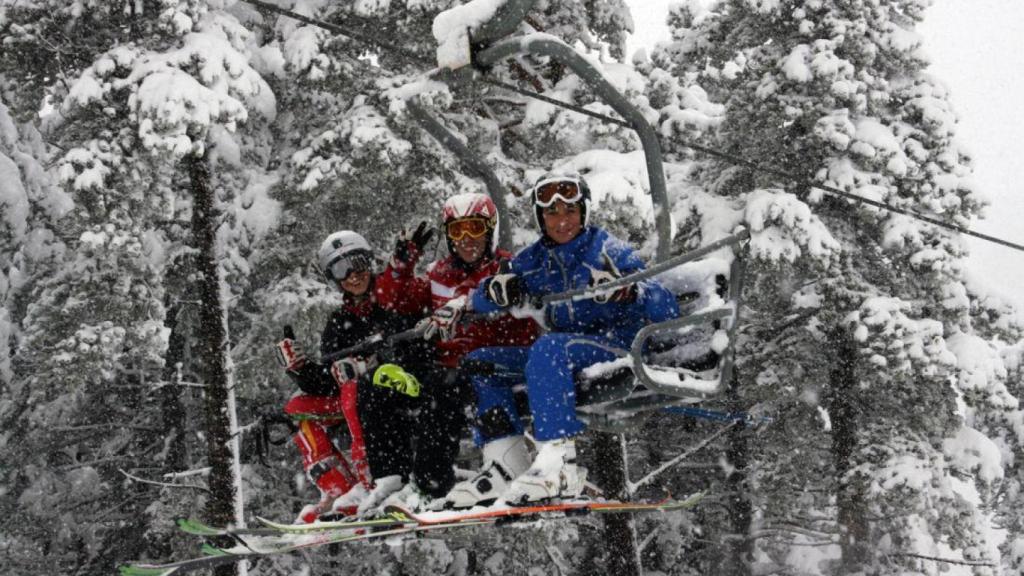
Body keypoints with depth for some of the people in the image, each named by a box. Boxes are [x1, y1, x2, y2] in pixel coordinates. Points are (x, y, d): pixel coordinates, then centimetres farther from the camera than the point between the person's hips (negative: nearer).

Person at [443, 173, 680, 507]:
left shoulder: (607, 250, -6)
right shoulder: (533, 260, 10)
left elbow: (667, 309, -13)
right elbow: (479, 301, 7)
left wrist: (624, 291, -35)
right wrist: (495, 291, -18)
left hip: (618, 343, -7)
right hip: (561, 349, 7)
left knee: (548, 348, -35)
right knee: (480, 361, -3)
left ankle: (559, 466, -43)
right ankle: (506, 466, -15)